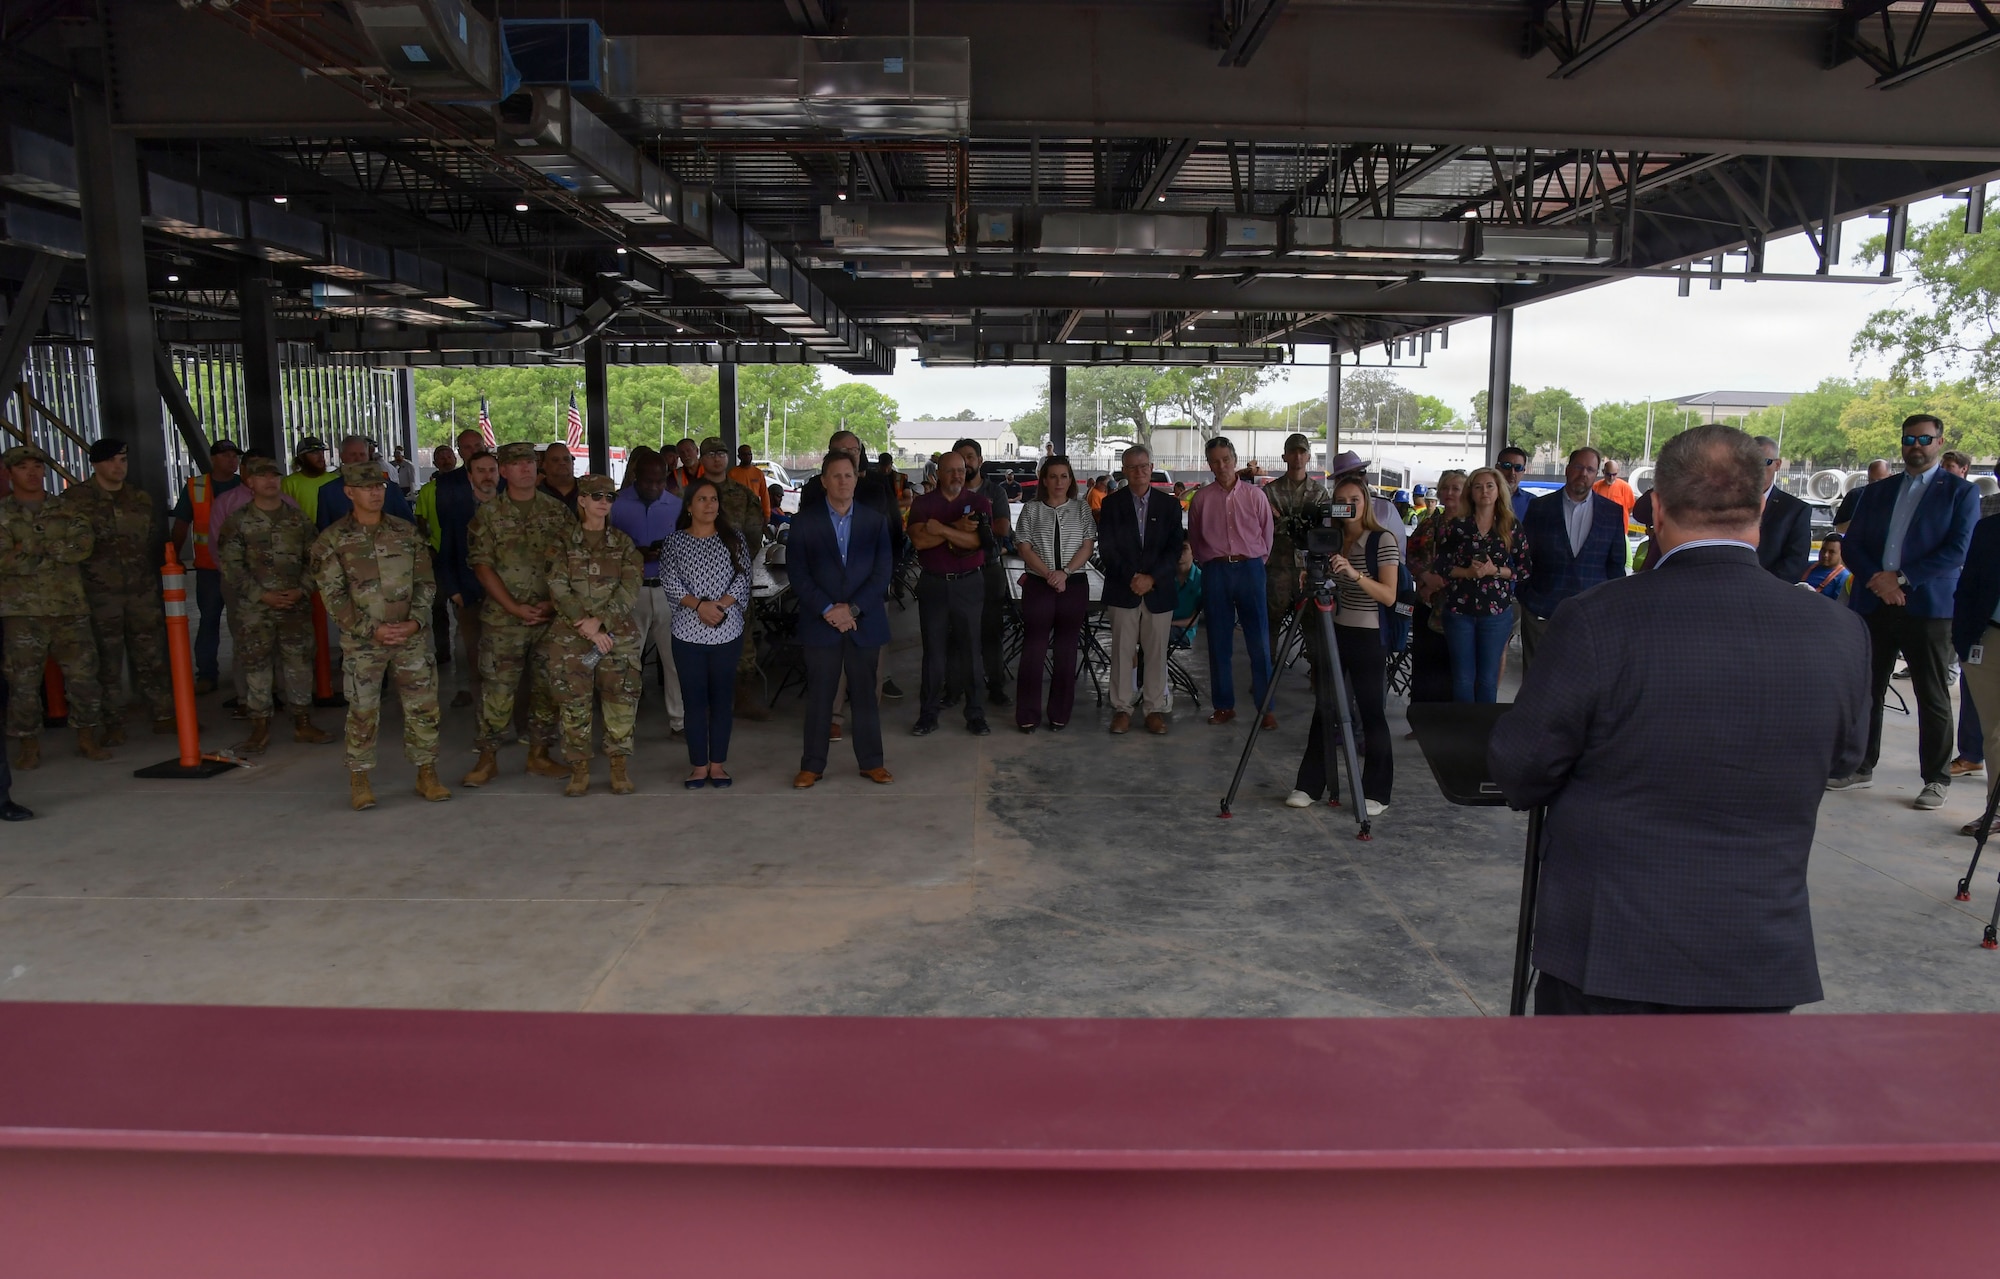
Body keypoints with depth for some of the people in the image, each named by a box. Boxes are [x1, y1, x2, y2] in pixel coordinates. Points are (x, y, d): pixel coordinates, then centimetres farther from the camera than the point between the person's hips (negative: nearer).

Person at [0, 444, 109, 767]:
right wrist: (55, 553, -10)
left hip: (70, 607, 2)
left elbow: (82, 546, -7)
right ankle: (29, 746, 13)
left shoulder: (67, 509, 11)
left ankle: (87, 737, 17)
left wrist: (31, 548, -11)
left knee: (83, 674, 4)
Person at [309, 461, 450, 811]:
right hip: (362, 642, -2)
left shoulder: (406, 532, 6)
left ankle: (427, 774, 14)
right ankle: (359, 781, 15)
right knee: (363, 712, 2)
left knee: (423, 706, 3)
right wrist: (372, 630, -12)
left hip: (412, 637, 2)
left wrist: (415, 621, -8)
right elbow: (333, 595, -5)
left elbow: (425, 582, 7)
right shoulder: (332, 540, -2)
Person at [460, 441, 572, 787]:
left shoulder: (557, 511, 6)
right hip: (502, 619, -2)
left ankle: (539, 754, 20)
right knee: (496, 688, -1)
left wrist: (554, 602, -8)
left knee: (547, 686, 8)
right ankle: (487, 758, 9)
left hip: (551, 616, 2)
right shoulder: (488, 515, 2)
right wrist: (514, 607, -12)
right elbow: (482, 566, -4)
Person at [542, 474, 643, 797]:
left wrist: (599, 620, -13)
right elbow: (558, 589, -4)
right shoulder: (564, 542, 4)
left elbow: (630, 590, -3)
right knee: (574, 703, 2)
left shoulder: (623, 544, 7)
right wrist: (584, 624, -14)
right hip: (570, 636, -1)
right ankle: (579, 768, 13)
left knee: (621, 700, 0)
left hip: (618, 635, 1)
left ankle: (619, 767, 13)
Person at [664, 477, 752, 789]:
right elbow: (669, 582, -4)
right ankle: (699, 766, 11)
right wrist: (699, 605, -17)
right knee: (694, 699, 3)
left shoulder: (733, 538, 5)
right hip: (688, 632, 0)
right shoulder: (676, 541, 4)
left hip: (727, 631, 1)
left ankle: (718, 764, 13)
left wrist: (719, 605, -16)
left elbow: (742, 579, -1)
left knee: (722, 698, 5)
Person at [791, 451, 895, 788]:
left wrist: (853, 608, -10)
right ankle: (812, 765, 13)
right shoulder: (805, 520, 1)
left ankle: (871, 762, 18)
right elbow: (798, 573, -4)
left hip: (864, 621, 1)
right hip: (820, 622, -1)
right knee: (819, 696, 4)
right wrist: (828, 610, -13)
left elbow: (882, 570, 0)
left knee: (865, 694, 8)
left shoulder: (875, 519, 5)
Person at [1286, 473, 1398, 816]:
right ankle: (1311, 785, 16)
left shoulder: (1383, 541, -7)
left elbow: (1389, 596, -16)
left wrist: (1355, 573, -29)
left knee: (1372, 714, 0)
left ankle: (1376, 793, 10)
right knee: (1323, 711, 9)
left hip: (1368, 637, -5)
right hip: (1332, 632, 5)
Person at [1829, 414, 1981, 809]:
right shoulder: (1875, 492, 15)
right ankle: (1860, 768, 18)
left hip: (1928, 606, -4)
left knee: (1932, 697, 2)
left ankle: (1936, 780, 11)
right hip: (1873, 603, 4)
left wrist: (1901, 578, -15)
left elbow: (1959, 550, -8)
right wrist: (1878, 581, -9)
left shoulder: (1961, 492, 3)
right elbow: (1851, 546, 8)